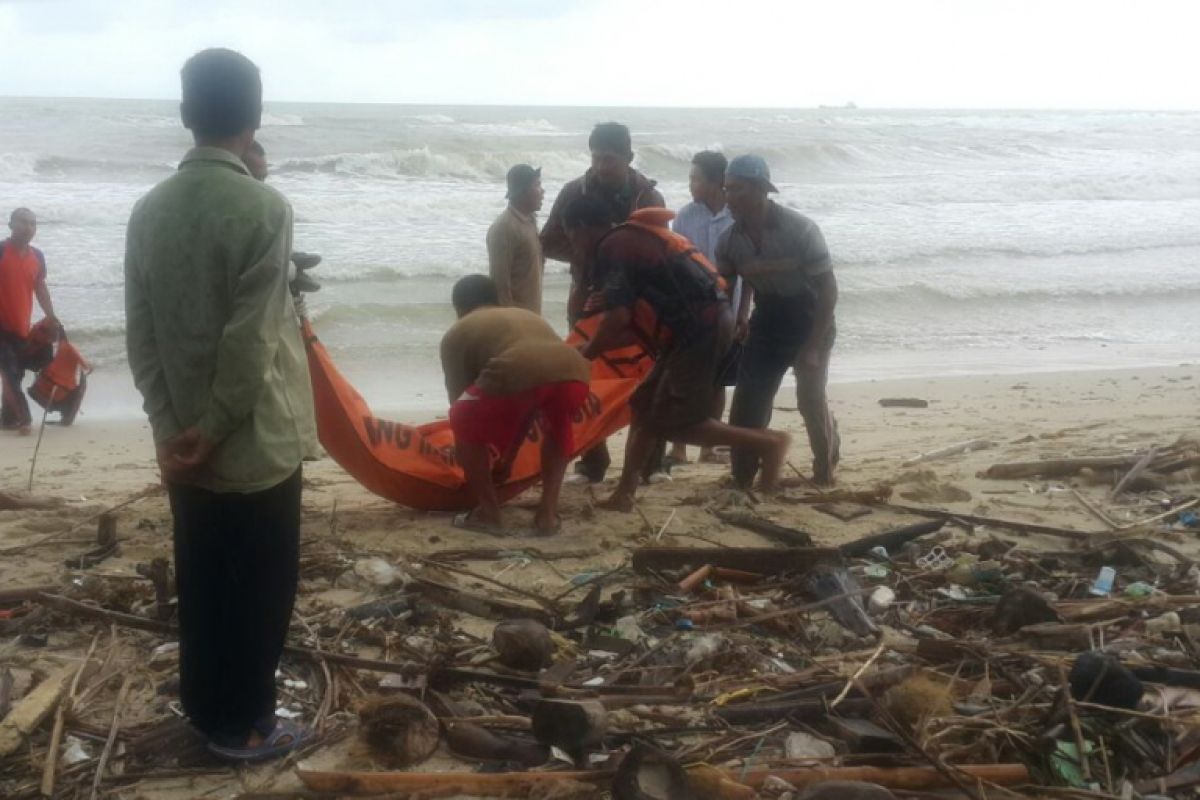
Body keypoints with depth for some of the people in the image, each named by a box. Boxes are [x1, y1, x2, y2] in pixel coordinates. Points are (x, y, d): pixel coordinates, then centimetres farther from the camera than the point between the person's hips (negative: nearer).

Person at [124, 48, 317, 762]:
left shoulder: (151, 208, 1)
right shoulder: (264, 207, -18)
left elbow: (140, 334, 0)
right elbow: (250, 343, -20)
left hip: (183, 443, 6)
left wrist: (174, 426, 0)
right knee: (258, 588, 8)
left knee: (200, 583, 18)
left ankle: (205, 707, 32)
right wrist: (214, 430, -10)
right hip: (254, 443, -6)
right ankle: (243, 724, 20)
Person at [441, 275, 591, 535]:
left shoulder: (457, 334, 27)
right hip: (573, 374, 4)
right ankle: (548, 511, 27)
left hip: (517, 375, -4)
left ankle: (488, 511, 20)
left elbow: (460, 400, 30)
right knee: (556, 424, 37)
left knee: (464, 424, 24)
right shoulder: (529, 316, 42)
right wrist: (506, 459, 56)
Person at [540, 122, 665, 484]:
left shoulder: (648, 197, -5)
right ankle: (593, 462, 9)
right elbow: (548, 244, -2)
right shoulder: (575, 192, -4)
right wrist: (586, 254, -18)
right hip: (589, 300, 0)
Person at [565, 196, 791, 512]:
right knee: (645, 406, 14)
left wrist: (584, 355, 1)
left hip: (700, 327, -10)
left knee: (673, 423, -5)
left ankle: (767, 442, -1)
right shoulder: (634, 238, 24)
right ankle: (624, 494, 17)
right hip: (707, 322, 10)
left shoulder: (610, 248, -6)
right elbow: (641, 317, 23)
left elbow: (618, 318, -15)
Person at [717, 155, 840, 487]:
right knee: (747, 400, -3)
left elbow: (828, 288, -20)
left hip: (809, 317, -4)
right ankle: (742, 477, 9)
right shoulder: (730, 240, -10)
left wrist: (813, 346, -22)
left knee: (810, 397, -6)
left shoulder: (799, 229, -23)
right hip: (768, 318, 4)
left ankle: (824, 472, 20)